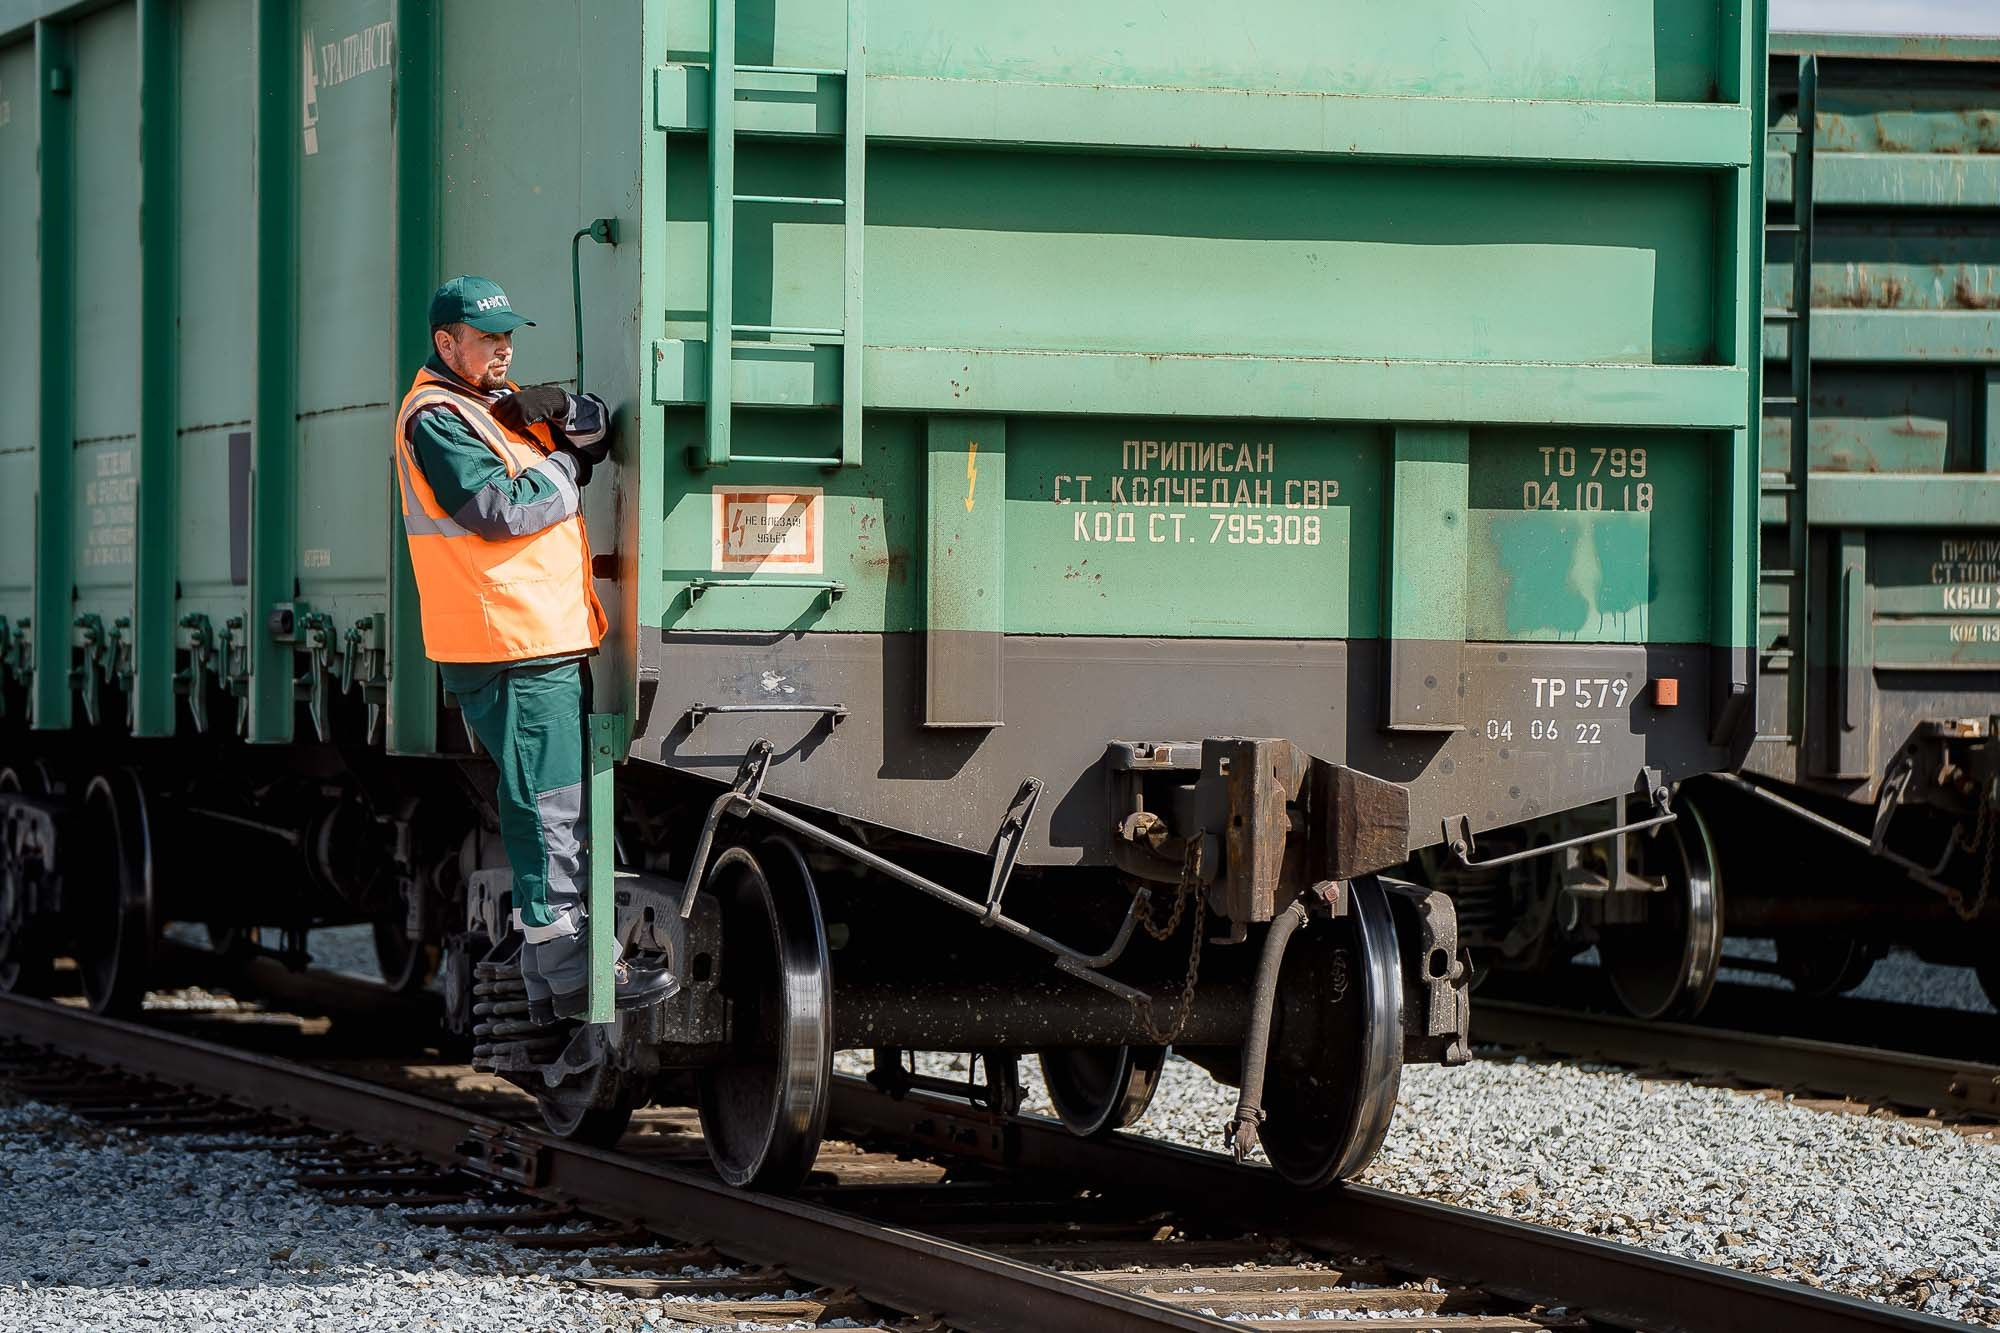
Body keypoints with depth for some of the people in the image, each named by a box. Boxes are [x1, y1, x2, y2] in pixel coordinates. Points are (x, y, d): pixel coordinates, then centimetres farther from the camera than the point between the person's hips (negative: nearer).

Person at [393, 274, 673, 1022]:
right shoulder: (437, 419, -9)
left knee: (563, 804, 13)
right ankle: (569, 973, -11)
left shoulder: (499, 403, 21)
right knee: (548, 805, -11)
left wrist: (570, 416, -3)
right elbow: (497, 507, -20)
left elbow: (598, 436, 18)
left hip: (551, 640, 10)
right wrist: (565, 469, -6)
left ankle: (553, 972, 18)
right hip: (508, 650, -10)